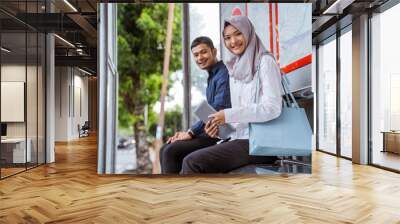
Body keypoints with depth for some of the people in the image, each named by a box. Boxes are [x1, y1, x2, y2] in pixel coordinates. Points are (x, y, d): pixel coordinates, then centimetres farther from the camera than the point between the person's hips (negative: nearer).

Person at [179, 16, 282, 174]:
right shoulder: (234, 69, 17)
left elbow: (273, 108, -16)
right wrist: (219, 128, -3)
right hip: (240, 139, 7)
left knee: (192, 162, -21)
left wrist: (229, 115, -17)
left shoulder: (265, 61, -4)